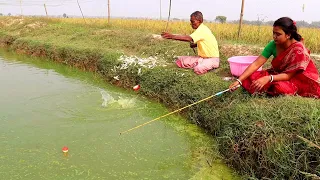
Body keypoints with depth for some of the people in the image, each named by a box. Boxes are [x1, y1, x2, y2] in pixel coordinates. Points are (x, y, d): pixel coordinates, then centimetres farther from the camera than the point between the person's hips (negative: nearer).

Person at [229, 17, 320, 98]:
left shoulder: (298, 50, -28)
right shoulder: (273, 45, -15)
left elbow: (289, 75, -25)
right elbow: (256, 64, -20)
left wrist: (268, 78, -43)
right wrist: (239, 80, -31)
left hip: (299, 79, -4)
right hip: (280, 74, 4)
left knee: (280, 87, -37)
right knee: (251, 77, -16)